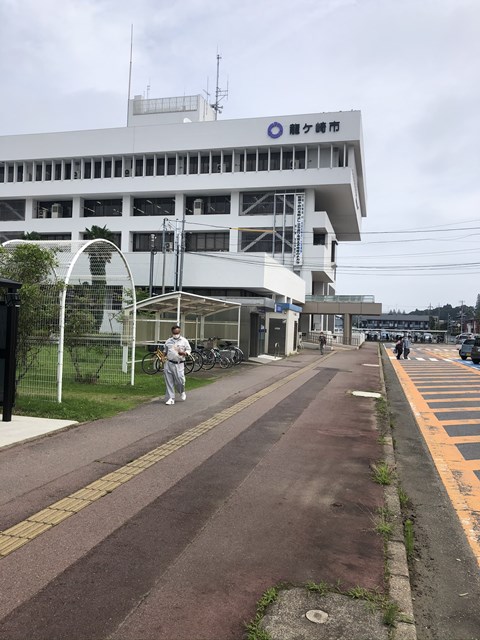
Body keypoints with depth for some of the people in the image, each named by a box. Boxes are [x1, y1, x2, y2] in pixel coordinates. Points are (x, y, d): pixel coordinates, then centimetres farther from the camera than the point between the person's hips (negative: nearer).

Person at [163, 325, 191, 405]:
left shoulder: (184, 341, 2)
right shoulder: (168, 341, 10)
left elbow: (189, 350, 4)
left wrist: (183, 353, -16)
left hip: (179, 364, -3)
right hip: (169, 363, 3)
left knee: (180, 380, -4)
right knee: (169, 382, 1)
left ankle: (182, 392, 29)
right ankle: (171, 398, 9)